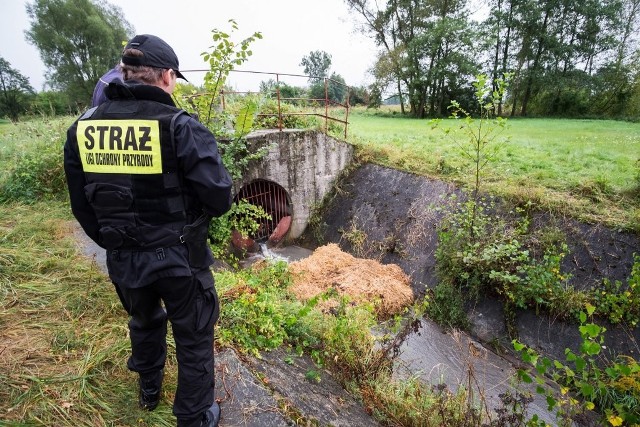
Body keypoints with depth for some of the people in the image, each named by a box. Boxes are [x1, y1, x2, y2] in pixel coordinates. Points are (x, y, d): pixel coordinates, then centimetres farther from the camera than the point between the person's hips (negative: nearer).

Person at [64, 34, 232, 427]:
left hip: (123, 261, 6)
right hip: (180, 259, -5)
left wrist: (113, 242, 19)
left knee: (144, 323, 31)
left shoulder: (83, 128, -2)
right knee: (194, 338, 16)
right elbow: (220, 198, -21)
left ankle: (149, 391, 56)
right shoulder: (180, 126, -19)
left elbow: (82, 205, 4)